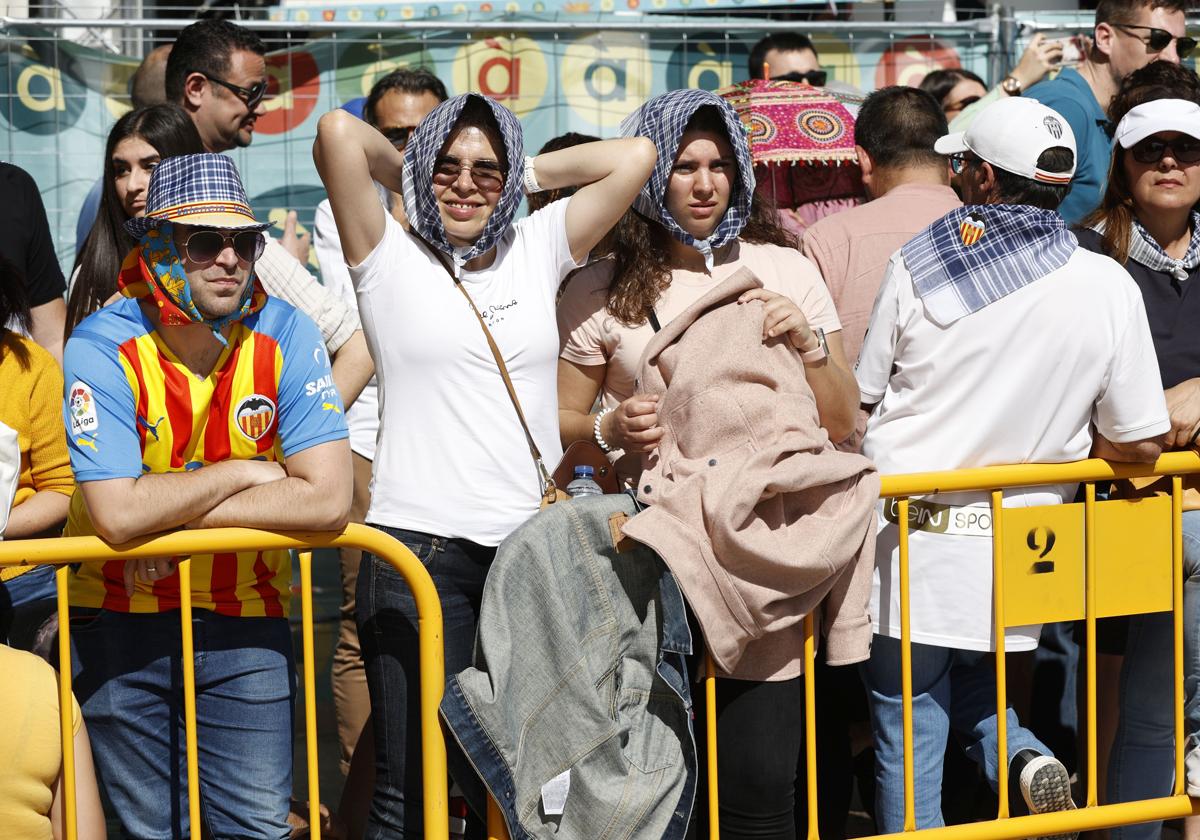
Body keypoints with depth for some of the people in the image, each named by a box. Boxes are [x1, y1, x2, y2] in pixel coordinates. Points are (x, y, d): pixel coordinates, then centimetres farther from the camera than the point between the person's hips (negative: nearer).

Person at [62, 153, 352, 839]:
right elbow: (116, 514, -28)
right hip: (122, 621, -1)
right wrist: (244, 473, -17)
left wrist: (171, 516, -20)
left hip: (246, 616, 1)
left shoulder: (285, 337, -10)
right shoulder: (102, 350, -16)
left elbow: (328, 500, -20)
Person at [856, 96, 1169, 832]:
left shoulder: (916, 267, -8)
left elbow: (863, 395, 1)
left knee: (909, 740, 9)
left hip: (910, 544, -2)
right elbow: (1140, 446, -3)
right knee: (973, 682, 27)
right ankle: (1022, 757, 1)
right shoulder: (1108, 287, -6)